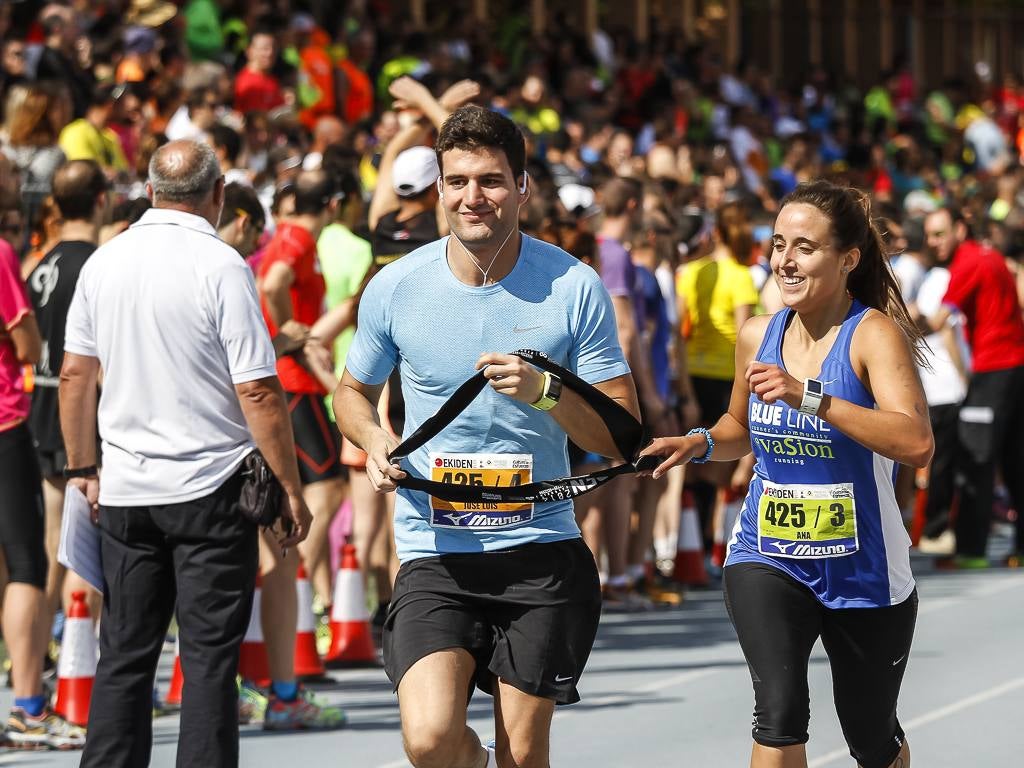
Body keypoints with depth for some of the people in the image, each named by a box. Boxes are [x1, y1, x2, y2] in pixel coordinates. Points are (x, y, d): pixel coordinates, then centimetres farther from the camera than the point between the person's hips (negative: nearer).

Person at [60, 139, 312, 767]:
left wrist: (82, 468, 22)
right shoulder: (222, 267, -12)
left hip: (125, 491, 5)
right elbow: (258, 393, -14)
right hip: (210, 488, -5)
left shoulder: (104, 262, 5)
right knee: (210, 657, -1)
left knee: (124, 656, 10)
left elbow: (75, 374, 11)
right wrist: (292, 491, -7)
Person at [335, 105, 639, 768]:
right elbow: (354, 391, 17)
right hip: (435, 553, 0)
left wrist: (544, 393, -20)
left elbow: (624, 435, -2)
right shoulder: (396, 287, -1)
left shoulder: (575, 287, -4)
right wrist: (374, 441, -5)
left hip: (541, 551, 0)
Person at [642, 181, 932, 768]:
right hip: (768, 559, 2)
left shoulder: (874, 334, -15)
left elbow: (916, 444, -32)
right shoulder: (758, 335, 2)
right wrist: (701, 444, 1)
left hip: (863, 570, -2)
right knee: (780, 713, -23)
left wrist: (810, 397, -37)